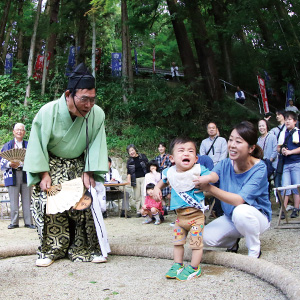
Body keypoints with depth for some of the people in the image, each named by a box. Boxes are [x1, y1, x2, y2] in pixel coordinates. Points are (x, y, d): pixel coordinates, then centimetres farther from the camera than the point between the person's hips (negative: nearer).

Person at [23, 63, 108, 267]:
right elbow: (38, 144, -16)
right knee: (49, 204, -11)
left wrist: (89, 172, -17)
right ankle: (50, 251, 2)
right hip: (51, 165, -2)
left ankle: (83, 250, 6)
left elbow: (96, 146, -12)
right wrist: (43, 174, -20)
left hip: (79, 166, 2)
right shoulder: (49, 112, -24)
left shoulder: (97, 114, -20)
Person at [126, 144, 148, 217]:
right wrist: (128, 178, -7)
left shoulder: (142, 156, 4)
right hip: (135, 179, 2)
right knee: (137, 196, 1)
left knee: (144, 194, -10)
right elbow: (129, 171, 9)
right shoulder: (129, 161, 7)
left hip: (144, 178, -2)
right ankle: (138, 211, 7)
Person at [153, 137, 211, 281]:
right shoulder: (170, 172, 0)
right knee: (177, 241, 16)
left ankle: (194, 268, 16)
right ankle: (177, 265, 31)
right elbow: (163, 181, 21)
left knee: (196, 242, 0)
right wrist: (157, 188, 4)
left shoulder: (199, 170, -15)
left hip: (196, 214, -5)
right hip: (180, 214, 5)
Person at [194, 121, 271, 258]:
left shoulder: (259, 168, -23)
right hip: (231, 218, 5)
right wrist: (207, 178, -58)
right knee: (206, 237, -17)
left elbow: (240, 200, -34)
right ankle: (233, 242, 16)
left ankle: (255, 251, -11)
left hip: (257, 217, -4)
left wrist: (209, 188, -42)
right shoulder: (225, 164, -10)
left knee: (241, 211, -37)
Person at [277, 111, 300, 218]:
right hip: (285, 164, 3)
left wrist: (290, 152, -12)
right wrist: (281, 150, -4)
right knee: (285, 187, 1)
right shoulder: (282, 134, 15)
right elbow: (278, 147, 17)